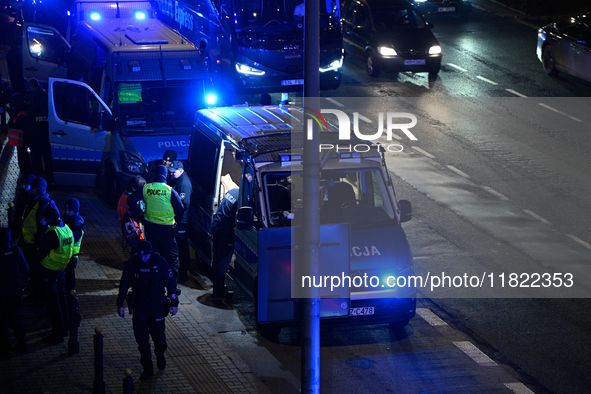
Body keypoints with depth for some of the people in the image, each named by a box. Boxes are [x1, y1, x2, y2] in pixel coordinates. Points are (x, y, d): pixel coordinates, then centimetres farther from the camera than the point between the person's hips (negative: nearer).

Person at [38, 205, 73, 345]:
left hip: (50, 271, -8)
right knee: (61, 297, 21)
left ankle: (57, 334, 4)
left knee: (53, 302, 0)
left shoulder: (52, 233, -25)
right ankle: (64, 327, 33)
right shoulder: (67, 229, 0)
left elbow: (42, 253, -22)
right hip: (62, 269, 8)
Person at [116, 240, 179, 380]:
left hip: (156, 305, -1)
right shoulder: (132, 264, -7)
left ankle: (160, 356, 37)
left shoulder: (160, 263, -12)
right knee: (141, 338, 1)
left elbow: (170, 282, -3)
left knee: (158, 334, 4)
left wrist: (174, 303, 0)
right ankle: (147, 368, 14)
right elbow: (124, 285, 3)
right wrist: (120, 304, 5)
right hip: (139, 306, 1)